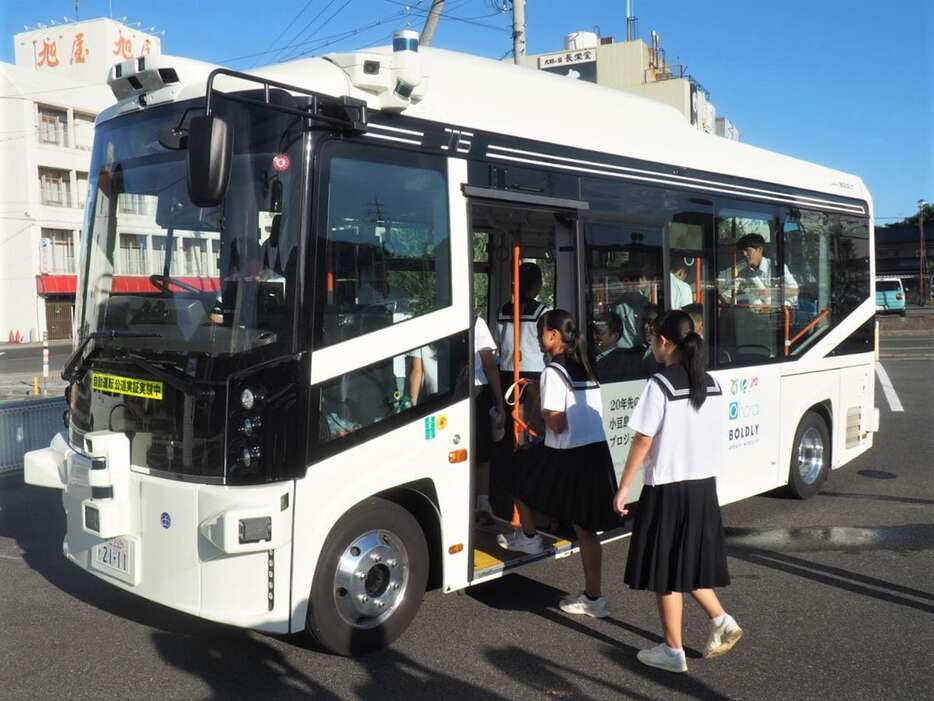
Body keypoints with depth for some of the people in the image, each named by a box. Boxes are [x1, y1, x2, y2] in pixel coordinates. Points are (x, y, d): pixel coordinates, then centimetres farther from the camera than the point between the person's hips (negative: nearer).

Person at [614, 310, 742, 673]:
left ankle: (673, 651, 13)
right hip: (704, 483, 7)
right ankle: (721, 621, 15)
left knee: (667, 569, 5)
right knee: (689, 562, 21)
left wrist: (623, 488, -7)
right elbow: (710, 434, 10)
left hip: (668, 487, -7)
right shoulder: (711, 384, 5)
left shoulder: (660, 385, -16)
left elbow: (643, 441, -15)